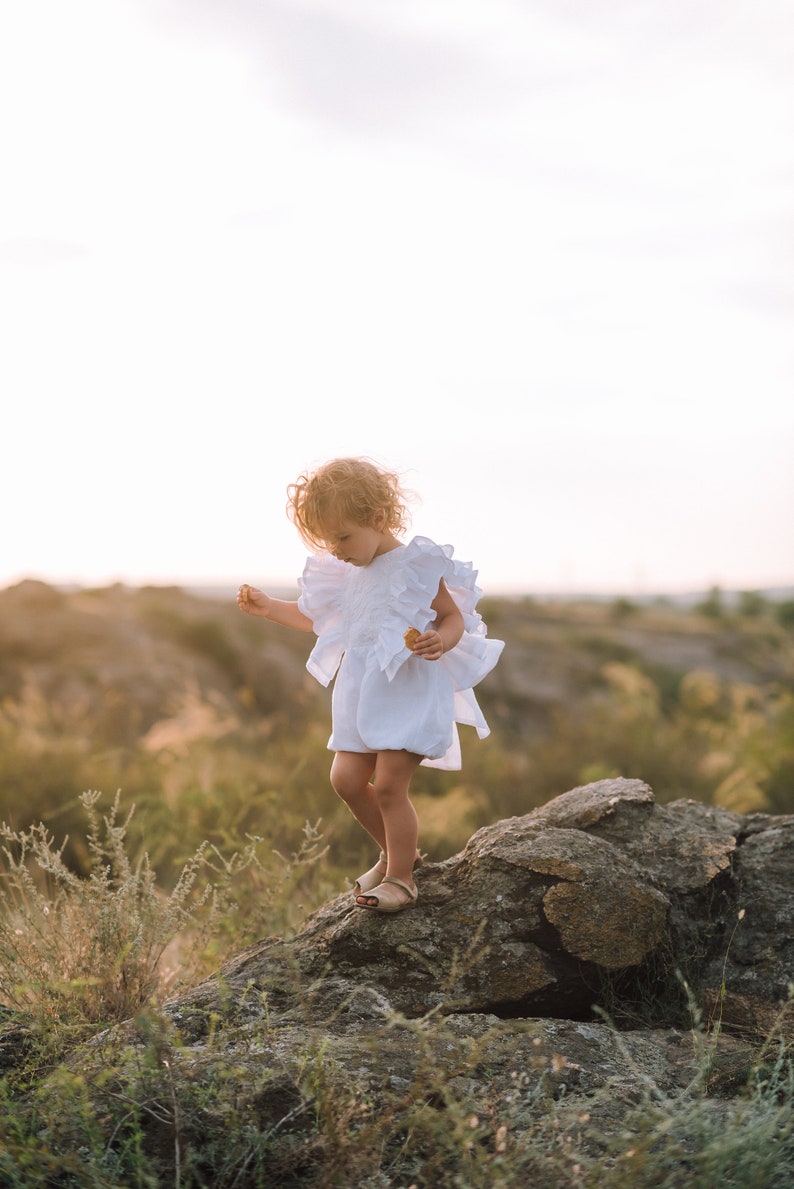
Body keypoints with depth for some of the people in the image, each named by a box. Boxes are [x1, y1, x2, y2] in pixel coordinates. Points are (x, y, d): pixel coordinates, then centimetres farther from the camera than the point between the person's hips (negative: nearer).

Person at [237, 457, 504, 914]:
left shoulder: (417, 565, -10)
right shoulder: (346, 573, 12)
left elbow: (455, 618, -8)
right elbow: (317, 617, 28)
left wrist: (440, 642, -30)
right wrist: (268, 607, 21)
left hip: (411, 693, -8)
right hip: (363, 695, 8)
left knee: (389, 784, -11)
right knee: (347, 778, 4)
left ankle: (401, 877, 3)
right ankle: (399, 852, 23)